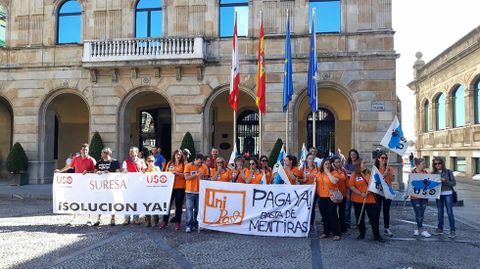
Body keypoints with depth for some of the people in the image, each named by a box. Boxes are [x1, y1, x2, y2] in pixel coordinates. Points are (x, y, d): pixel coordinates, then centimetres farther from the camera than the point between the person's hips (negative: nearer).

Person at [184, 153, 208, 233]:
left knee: (198, 209, 7)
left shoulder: (204, 167, 5)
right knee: (189, 208, -4)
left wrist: (202, 177, -12)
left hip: (200, 191, 2)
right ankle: (189, 225, 0)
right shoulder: (188, 166, -1)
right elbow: (186, 177, -8)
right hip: (190, 191, -2)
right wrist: (196, 174, -17)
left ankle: (196, 224, 18)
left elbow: (206, 179, 10)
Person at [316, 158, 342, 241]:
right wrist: (317, 192, 8)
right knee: (324, 215, 13)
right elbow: (317, 183, 22)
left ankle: (337, 234, 4)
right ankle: (326, 232, 25)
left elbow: (334, 181, -26)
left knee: (332, 215, -5)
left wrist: (328, 172, -18)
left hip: (331, 197, -5)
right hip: (321, 197, 5)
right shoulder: (319, 174, 8)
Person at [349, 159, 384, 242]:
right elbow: (351, 186, -7)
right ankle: (362, 233, 26)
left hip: (370, 200, 1)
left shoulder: (369, 173, 6)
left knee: (374, 217, 2)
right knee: (360, 218, 9)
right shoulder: (355, 174, -2)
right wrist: (361, 193, -15)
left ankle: (377, 235, 13)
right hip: (358, 200, -1)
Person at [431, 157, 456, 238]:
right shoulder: (433, 173, 3)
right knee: (440, 212, 12)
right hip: (438, 194, 3)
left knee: (450, 212, -2)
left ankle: (452, 230, 7)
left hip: (448, 194, -3)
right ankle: (440, 229, 23)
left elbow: (454, 183, -3)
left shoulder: (448, 172, -3)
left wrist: (445, 181, -17)